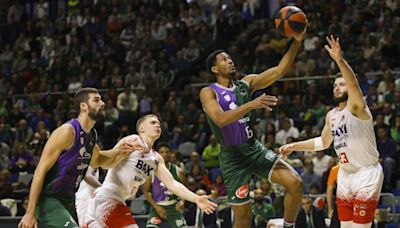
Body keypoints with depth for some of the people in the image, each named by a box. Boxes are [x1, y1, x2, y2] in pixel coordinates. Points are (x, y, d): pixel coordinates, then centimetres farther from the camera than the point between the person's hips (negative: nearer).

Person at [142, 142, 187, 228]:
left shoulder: (177, 171, -1)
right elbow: (146, 191, -5)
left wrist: (182, 201, -14)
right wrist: (157, 207, -15)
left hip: (174, 208, 2)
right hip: (157, 206, -2)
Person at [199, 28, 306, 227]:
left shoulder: (246, 83, 6)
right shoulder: (208, 92, -9)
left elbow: (279, 70, -2)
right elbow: (220, 119, -27)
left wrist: (297, 42, -14)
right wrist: (251, 104, -37)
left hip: (254, 148, 4)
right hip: (232, 156, -4)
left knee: (295, 183, -17)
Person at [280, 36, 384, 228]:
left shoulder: (356, 107, -13)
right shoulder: (331, 115, 10)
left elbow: (354, 84, -34)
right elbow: (323, 142, 26)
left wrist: (340, 60, -48)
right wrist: (294, 146, 20)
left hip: (367, 173, -8)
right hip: (345, 174, 8)